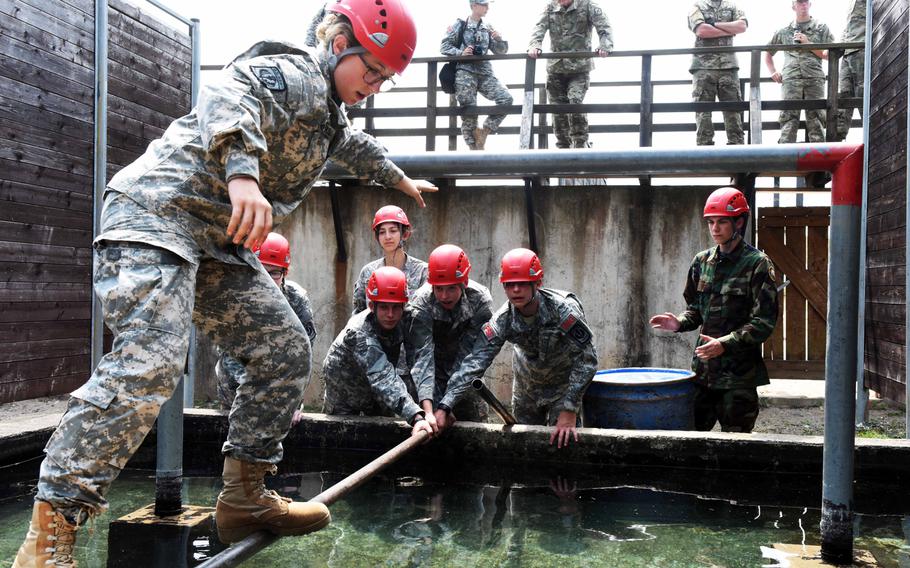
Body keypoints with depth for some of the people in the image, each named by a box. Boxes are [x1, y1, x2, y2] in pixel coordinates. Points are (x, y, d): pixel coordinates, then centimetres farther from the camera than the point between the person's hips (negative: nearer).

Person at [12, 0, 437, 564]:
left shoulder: (329, 112, 22)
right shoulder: (290, 73, -9)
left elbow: (356, 146, 45)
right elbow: (228, 97, -31)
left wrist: (402, 181, 60)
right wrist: (243, 174, -48)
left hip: (221, 245, 10)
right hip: (158, 213, -10)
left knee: (287, 353, 4)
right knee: (149, 362, -26)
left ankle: (244, 497, 12)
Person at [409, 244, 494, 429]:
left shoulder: (481, 300, -24)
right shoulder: (421, 304, -28)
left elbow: (469, 355, -24)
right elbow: (423, 356, -36)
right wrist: (428, 411, -47)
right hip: (433, 374, -2)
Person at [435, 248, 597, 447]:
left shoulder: (564, 309, -31)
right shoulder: (503, 320, -22)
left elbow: (587, 360, -30)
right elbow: (474, 362, -27)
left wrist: (569, 411, -34)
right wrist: (444, 407, -36)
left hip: (565, 381, -3)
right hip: (527, 382, 3)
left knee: (560, 440, -11)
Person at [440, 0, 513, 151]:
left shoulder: (488, 28, 16)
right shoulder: (459, 25, 5)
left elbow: (500, 51, 17)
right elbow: (444, 46, 3)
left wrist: (499, 39, -4)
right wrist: (460, 53, -14)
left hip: (485, 72, 4)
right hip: (465, 72, -4)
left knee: (506, 99, -15)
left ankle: (484, 131, -4)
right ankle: (474, 148, 2)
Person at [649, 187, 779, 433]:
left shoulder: (757, 263, -7)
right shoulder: (702, 261, 10)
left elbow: (764, 322, -11)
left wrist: (725, 344, -22)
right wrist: (679, 323, -2)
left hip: (739, 374, -5)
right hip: (703, 369, 5)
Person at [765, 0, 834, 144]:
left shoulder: (821, 28, 16)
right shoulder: (784, 31, 19)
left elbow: (828, 55, 8)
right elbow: (768, 53, 29)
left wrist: (808, 43, -1)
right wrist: (773, 72, 15)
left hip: (814, 79, 0)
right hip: (790, 80, 0)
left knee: (815, 119, -4)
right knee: (788, 118, -10)